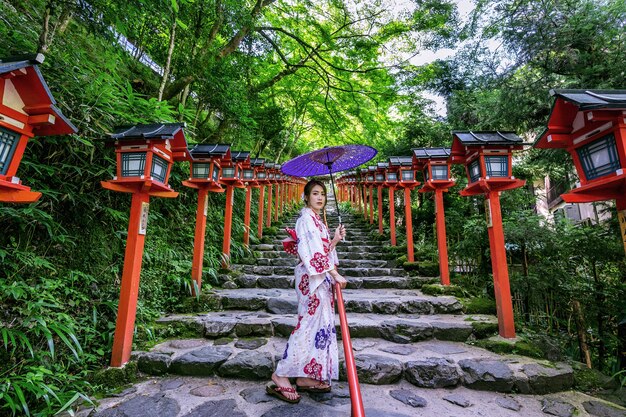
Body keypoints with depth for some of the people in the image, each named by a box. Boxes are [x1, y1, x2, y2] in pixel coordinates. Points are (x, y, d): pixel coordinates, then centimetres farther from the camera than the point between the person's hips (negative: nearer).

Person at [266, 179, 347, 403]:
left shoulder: (318, 220, 19)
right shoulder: (306, 218, -10)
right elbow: (314, 250, -19)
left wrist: (335, 239, 4)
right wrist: (334, 273, -21)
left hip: (321, 277, 9)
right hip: (312, 277, -9)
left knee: (319, 325, 10)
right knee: (310, 325, -8)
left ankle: (305, 377, 19)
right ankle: (281, 377, 2)